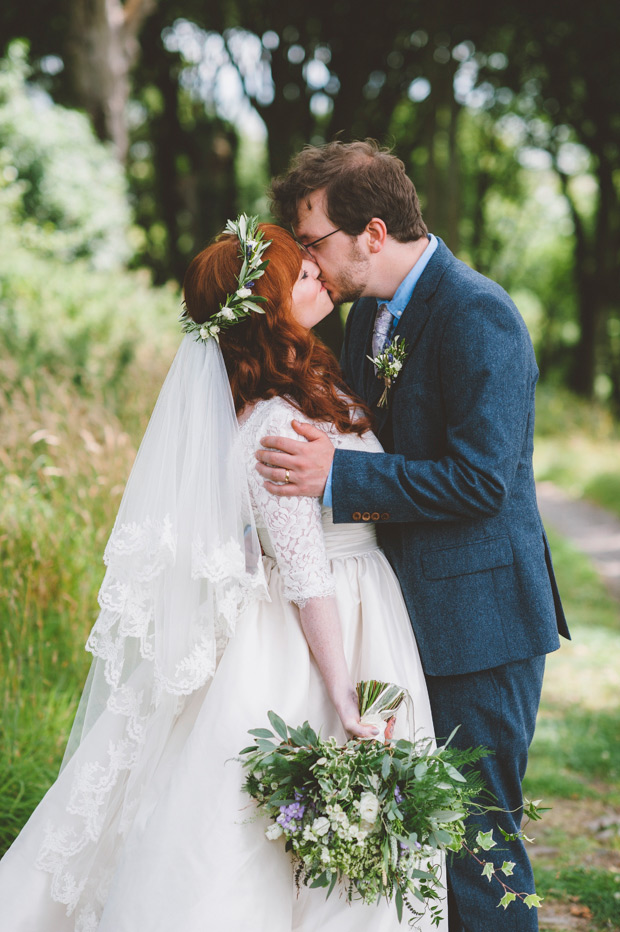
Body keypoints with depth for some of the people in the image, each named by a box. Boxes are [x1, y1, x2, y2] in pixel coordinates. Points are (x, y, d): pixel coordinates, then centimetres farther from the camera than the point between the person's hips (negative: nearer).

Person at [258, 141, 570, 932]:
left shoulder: (477, 315, -19)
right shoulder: (370, 312, 9)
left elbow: (480, 478, -25)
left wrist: (338, 477, -25)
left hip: (478, 613, -9)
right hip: (410, 607, 9)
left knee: (476, 827, -2)